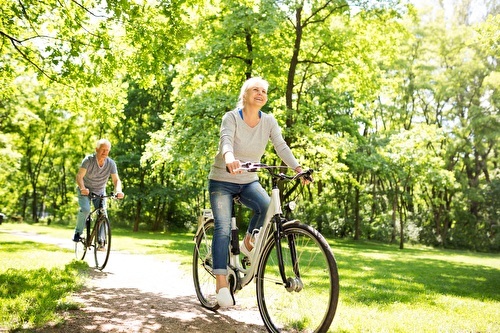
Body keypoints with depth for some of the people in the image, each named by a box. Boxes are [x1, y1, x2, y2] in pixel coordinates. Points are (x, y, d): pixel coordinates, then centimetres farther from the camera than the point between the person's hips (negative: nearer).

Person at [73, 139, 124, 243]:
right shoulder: (88, 160, -20)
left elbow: (116, 180, -16)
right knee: (85, 209, -26)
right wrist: (82, 188, -46)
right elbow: (79, 176, -26)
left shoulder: (111, 163, -14)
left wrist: (118, 191, -37)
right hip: (85, 190, -2)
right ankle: (78, 233, -4)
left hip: (100, 192, 2)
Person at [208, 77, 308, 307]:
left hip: (249, 182, 3)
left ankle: (248, 242, 0)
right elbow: (225, 140, -31)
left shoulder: (269, 121, -2)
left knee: (267, 207, -27)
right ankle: (221, 283, -9)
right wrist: (229, 158, -54)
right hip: (222, 180, -3)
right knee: (223, 228, -14)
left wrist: (298, 168, -28)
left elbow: (281, 146, -12)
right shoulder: (231, 117, -12)